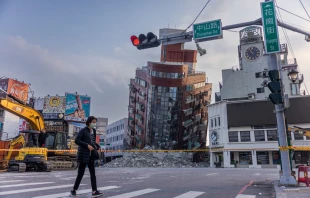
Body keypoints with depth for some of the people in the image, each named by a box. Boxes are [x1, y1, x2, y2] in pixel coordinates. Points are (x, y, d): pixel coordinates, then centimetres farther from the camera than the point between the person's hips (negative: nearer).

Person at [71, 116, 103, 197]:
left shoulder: (94, 131, 11)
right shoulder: (83, 130, -8)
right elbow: (77, 140, -16)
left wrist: (97, 147, 2)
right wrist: (87, 145, -22)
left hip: (91, 155, 6)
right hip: (83, 155, -6)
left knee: (93, 173, 0)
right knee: (80, 173, 1)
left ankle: (94, 191, -2)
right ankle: (74, 190, 19)